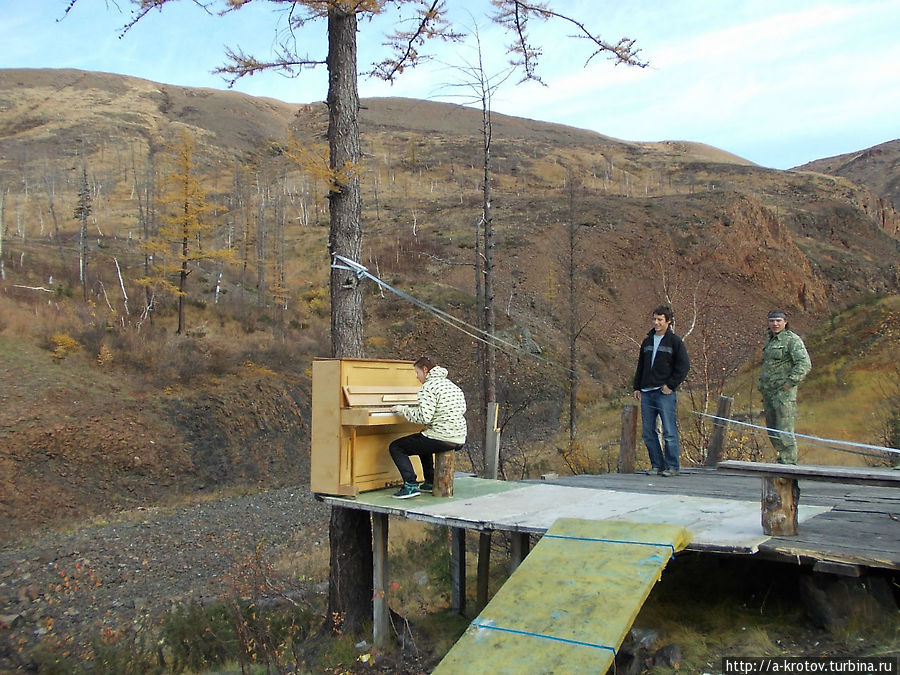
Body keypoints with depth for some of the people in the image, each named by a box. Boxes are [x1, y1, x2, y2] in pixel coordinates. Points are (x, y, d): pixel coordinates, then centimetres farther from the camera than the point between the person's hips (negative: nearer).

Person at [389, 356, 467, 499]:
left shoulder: (429, 386, -12)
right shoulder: (452, 385, 16)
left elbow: (424, 418, -22)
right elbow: (462, 409, 21)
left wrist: (403, 409, -7)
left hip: (441, 440, -9)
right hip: (459, 440, 10)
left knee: (395, 447, 2)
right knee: (423, 442, 38)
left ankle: (411, 485, -12)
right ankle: (430, 483, 35)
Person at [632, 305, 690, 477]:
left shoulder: (675, 341, -1)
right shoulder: (647, 341, 16)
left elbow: (684, 365, -4)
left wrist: (671, 385, -10)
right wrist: (637, 387, 15)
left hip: (665, 393, -6)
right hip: (646, 393, 6)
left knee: (669, 432, -4)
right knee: (648, 433, 6)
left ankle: (673, 466, 4)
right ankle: (657, 465, 15)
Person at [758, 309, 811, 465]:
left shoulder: (792, 340, -8)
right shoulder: (770, 341, 18)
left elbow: (804, 364, -18)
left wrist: (789, 383, -19)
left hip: (784, 393, -9)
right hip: (768, 393, 9)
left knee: (784, 431, -9)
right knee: (772, 431, 13)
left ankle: (789, 462, -4)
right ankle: (782, 459, 24)